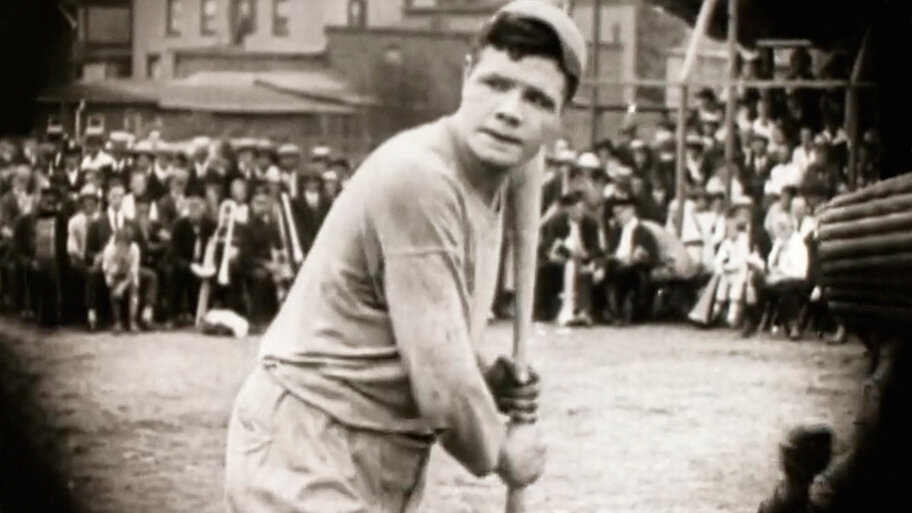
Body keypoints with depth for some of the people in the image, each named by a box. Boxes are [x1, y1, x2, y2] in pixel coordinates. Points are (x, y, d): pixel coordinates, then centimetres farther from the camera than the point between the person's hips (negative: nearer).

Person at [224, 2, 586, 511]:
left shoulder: (490, 176, 9)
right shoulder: (419, 180, -21)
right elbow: (439, 386, -22)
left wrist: (486, 379, 2)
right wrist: (501, 451, -5)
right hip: (309, 467, -10)